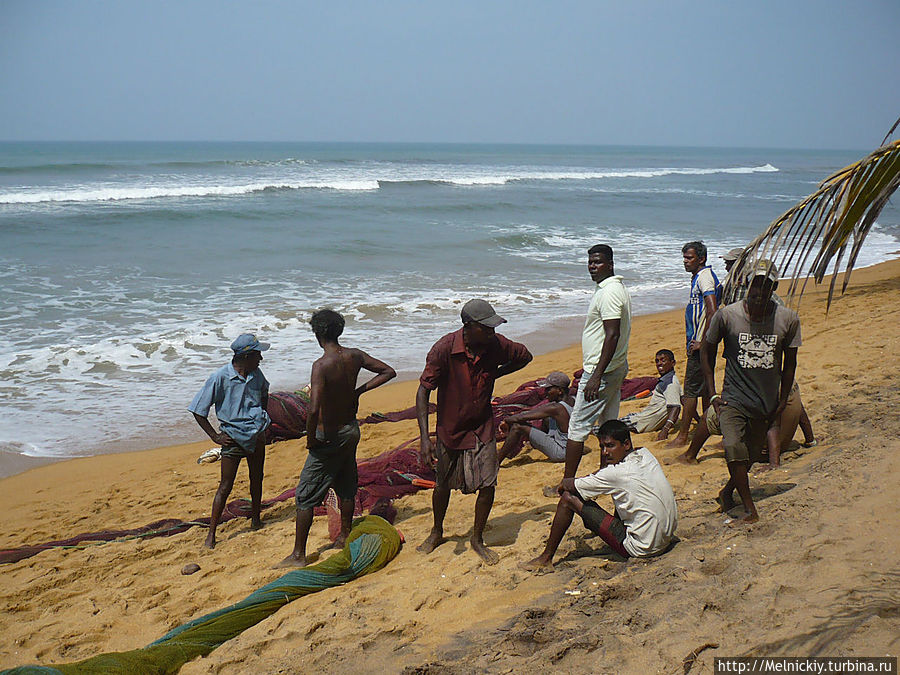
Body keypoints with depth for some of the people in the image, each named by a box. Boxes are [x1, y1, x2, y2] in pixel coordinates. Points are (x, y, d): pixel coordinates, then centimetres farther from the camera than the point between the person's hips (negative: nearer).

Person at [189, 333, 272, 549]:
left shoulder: (257, 374, 1)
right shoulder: (221, 377, -17)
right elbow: (199, 411, -11)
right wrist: (215, 437, -11)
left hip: (257, 434, 5)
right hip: (233, 437, -5)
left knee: (256, 478, 16)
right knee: (225, 486, -4)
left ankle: (255, 519, 35)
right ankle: (211, 533, 4)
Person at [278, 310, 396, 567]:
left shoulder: (321, 365, -25)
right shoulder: (355, 356, -4)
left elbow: (314, 409, -35)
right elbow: (388, 372, 9)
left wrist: (311, 439, -20)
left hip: (329, 437, -7)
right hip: (352, 429, 7)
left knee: (306, 496, 3)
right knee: (346, 488, 24)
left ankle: (299, 554, 7)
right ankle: (345, 536, 39)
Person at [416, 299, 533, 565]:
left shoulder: (496, 344, -14)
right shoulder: (444, 349, -24)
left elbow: (524, 356, 8)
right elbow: (423, 392, -21)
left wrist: (494, 375, -3)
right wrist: (424, 438, -28)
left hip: (482, 428, 2)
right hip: (450, 429, -2)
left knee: (488, 485, -4)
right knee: (443, 485, 13)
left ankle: (477, 539, 19)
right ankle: (437, 532, 40)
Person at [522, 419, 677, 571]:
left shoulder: (617, 473, -20)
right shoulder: (645, 454, 1)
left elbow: (567, 484, -4)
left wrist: (563, 484, 14)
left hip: (641, 548, -8)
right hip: (666, 538, 8)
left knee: (568, 497, -4)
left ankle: (546, 558, 10)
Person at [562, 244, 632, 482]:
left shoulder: (609, 292, -20)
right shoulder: (617, 288, 13)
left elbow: (612, 335, -25)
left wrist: (596, 376, -26)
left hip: (602, 370, -11)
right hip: (617, 368, 11)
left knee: (578, 425, -5)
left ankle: (567, 483, -2)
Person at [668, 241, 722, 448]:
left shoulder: (704, 277, -15)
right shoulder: (699, 277, 16)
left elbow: (712, 312, -25)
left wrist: (702, 342, -22)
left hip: (700, 342, -10)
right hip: (699, 340, 10)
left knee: (691, 389, -7)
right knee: (704, 386, 15)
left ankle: (682, 436, -5)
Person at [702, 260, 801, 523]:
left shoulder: (788, 319, -8)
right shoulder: (726, 315, -13)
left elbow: (790, 361, 6)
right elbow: (707, 351, 3)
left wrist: (782, 401, 9)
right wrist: (713, 395, -1)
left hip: (767, 402, 3)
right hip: (733, 398, -2)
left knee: (752, 454, 12)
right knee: (733, 447, -22)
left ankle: (728, 491, 40)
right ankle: (750, 509, -11)